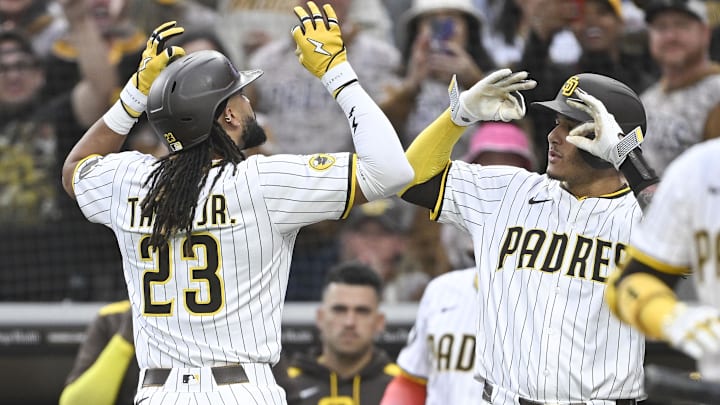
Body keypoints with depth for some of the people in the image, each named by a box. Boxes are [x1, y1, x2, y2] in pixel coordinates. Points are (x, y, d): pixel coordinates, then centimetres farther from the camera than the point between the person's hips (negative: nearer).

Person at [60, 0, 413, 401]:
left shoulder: (129, 181, 5)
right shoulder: (264, 181, -9)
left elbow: (74, 170, 30)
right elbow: (391, 169, -8)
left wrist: (139, 90, 25)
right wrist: (335, 69, 0)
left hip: (156, 394, 5)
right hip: (242, 393, -5)